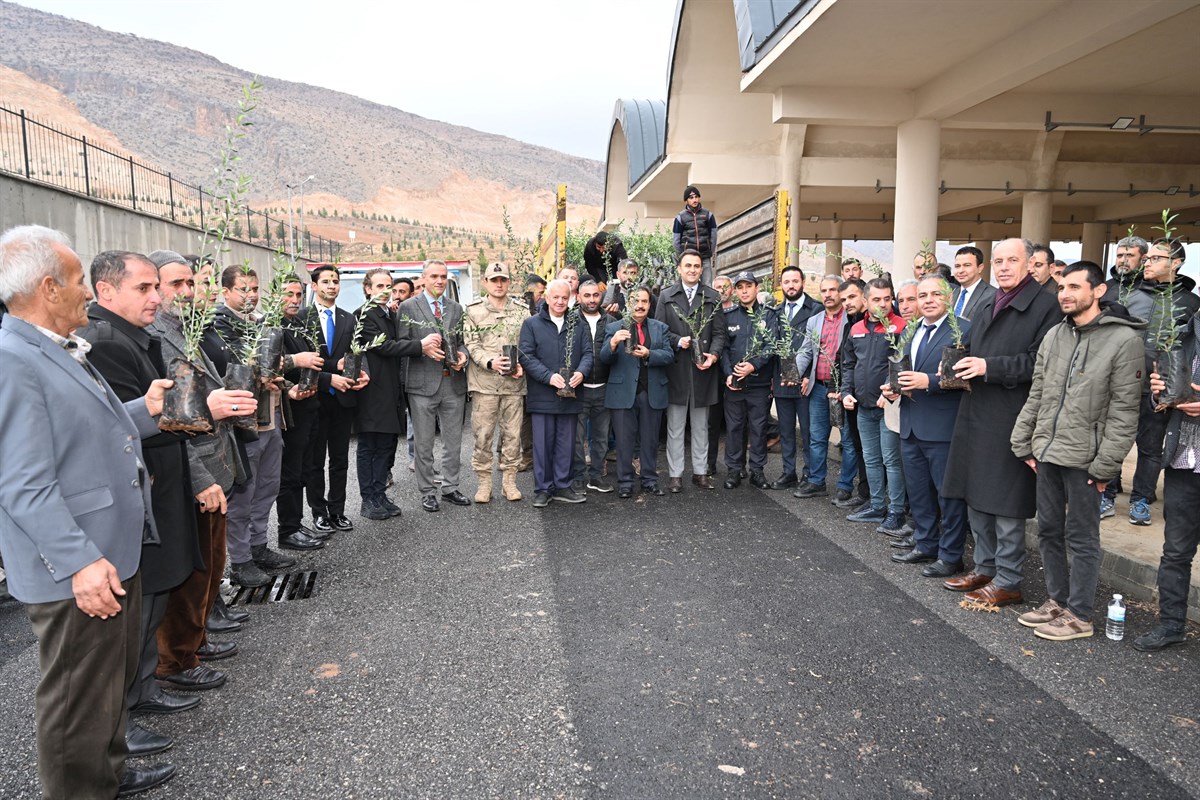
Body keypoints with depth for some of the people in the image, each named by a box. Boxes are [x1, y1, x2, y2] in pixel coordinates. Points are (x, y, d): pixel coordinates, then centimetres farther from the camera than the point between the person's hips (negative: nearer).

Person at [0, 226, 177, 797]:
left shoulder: (61, 351, 12)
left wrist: (143, 411, 7)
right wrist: (80, 562, -27)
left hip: (115, 553, 10)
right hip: (78, 574, -10)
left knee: (114, 678, 25)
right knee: (79, 701, 7)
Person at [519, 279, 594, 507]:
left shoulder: (578, 325, 11)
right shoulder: (532, 324, 1)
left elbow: (588, 352, 7)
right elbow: (526, 356, -7)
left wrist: (581, 372, -14)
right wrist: (549, 376, -18)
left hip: (570, 394, 3)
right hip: (542, 395, -3)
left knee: (566, 443, 9)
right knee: (543, 443, 2)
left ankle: (562, 486, 20)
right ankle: (543, 489, 13)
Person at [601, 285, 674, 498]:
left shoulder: (661, 328, 10)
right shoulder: (614, 328, 3)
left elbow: (669, 355, 0)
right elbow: (604, 358, -7)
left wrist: (648, 354, -18)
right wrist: (613, 342, -28)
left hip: (653, 392, 2)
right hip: (623, 392, -2)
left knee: (650, 439, 10)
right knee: (624, 440, 3)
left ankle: (650, 480, 20)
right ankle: (625, 482, 12)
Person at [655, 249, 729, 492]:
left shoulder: (713, 298, 8)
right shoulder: (666, 296, 6)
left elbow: (720, 333, 4)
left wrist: (713, 355, -12)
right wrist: (677, 341, -14)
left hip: (703, 369, 1)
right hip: (676, 369, -1)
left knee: (701, 425, 11)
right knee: (675, 426, 5)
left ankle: (700, 471, 20)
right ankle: (674, 474, 11)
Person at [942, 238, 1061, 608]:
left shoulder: (1045, 307, -9)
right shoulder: (986, 309, 17)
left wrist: (989, 368, -21)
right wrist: (963, 367, 5)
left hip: (1010, 421, -8)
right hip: (976, 417, 8)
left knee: (1006, 506, 0)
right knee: (976, 498, 15)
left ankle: (1008, 581, 12)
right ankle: (985, 568, 29)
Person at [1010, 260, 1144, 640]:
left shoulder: (1124, 339, -9)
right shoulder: (1054, 336, 9)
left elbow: (1124, 410, -12)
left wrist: (1105, 465, -14)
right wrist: (1023, 444, 9)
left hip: (1083, 457, -6)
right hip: (1046, 452, 6)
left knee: (1081, 538, 3)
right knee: (1048, 531, 14)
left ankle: (1079, 616, 16)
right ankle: (1057, 600, 29)